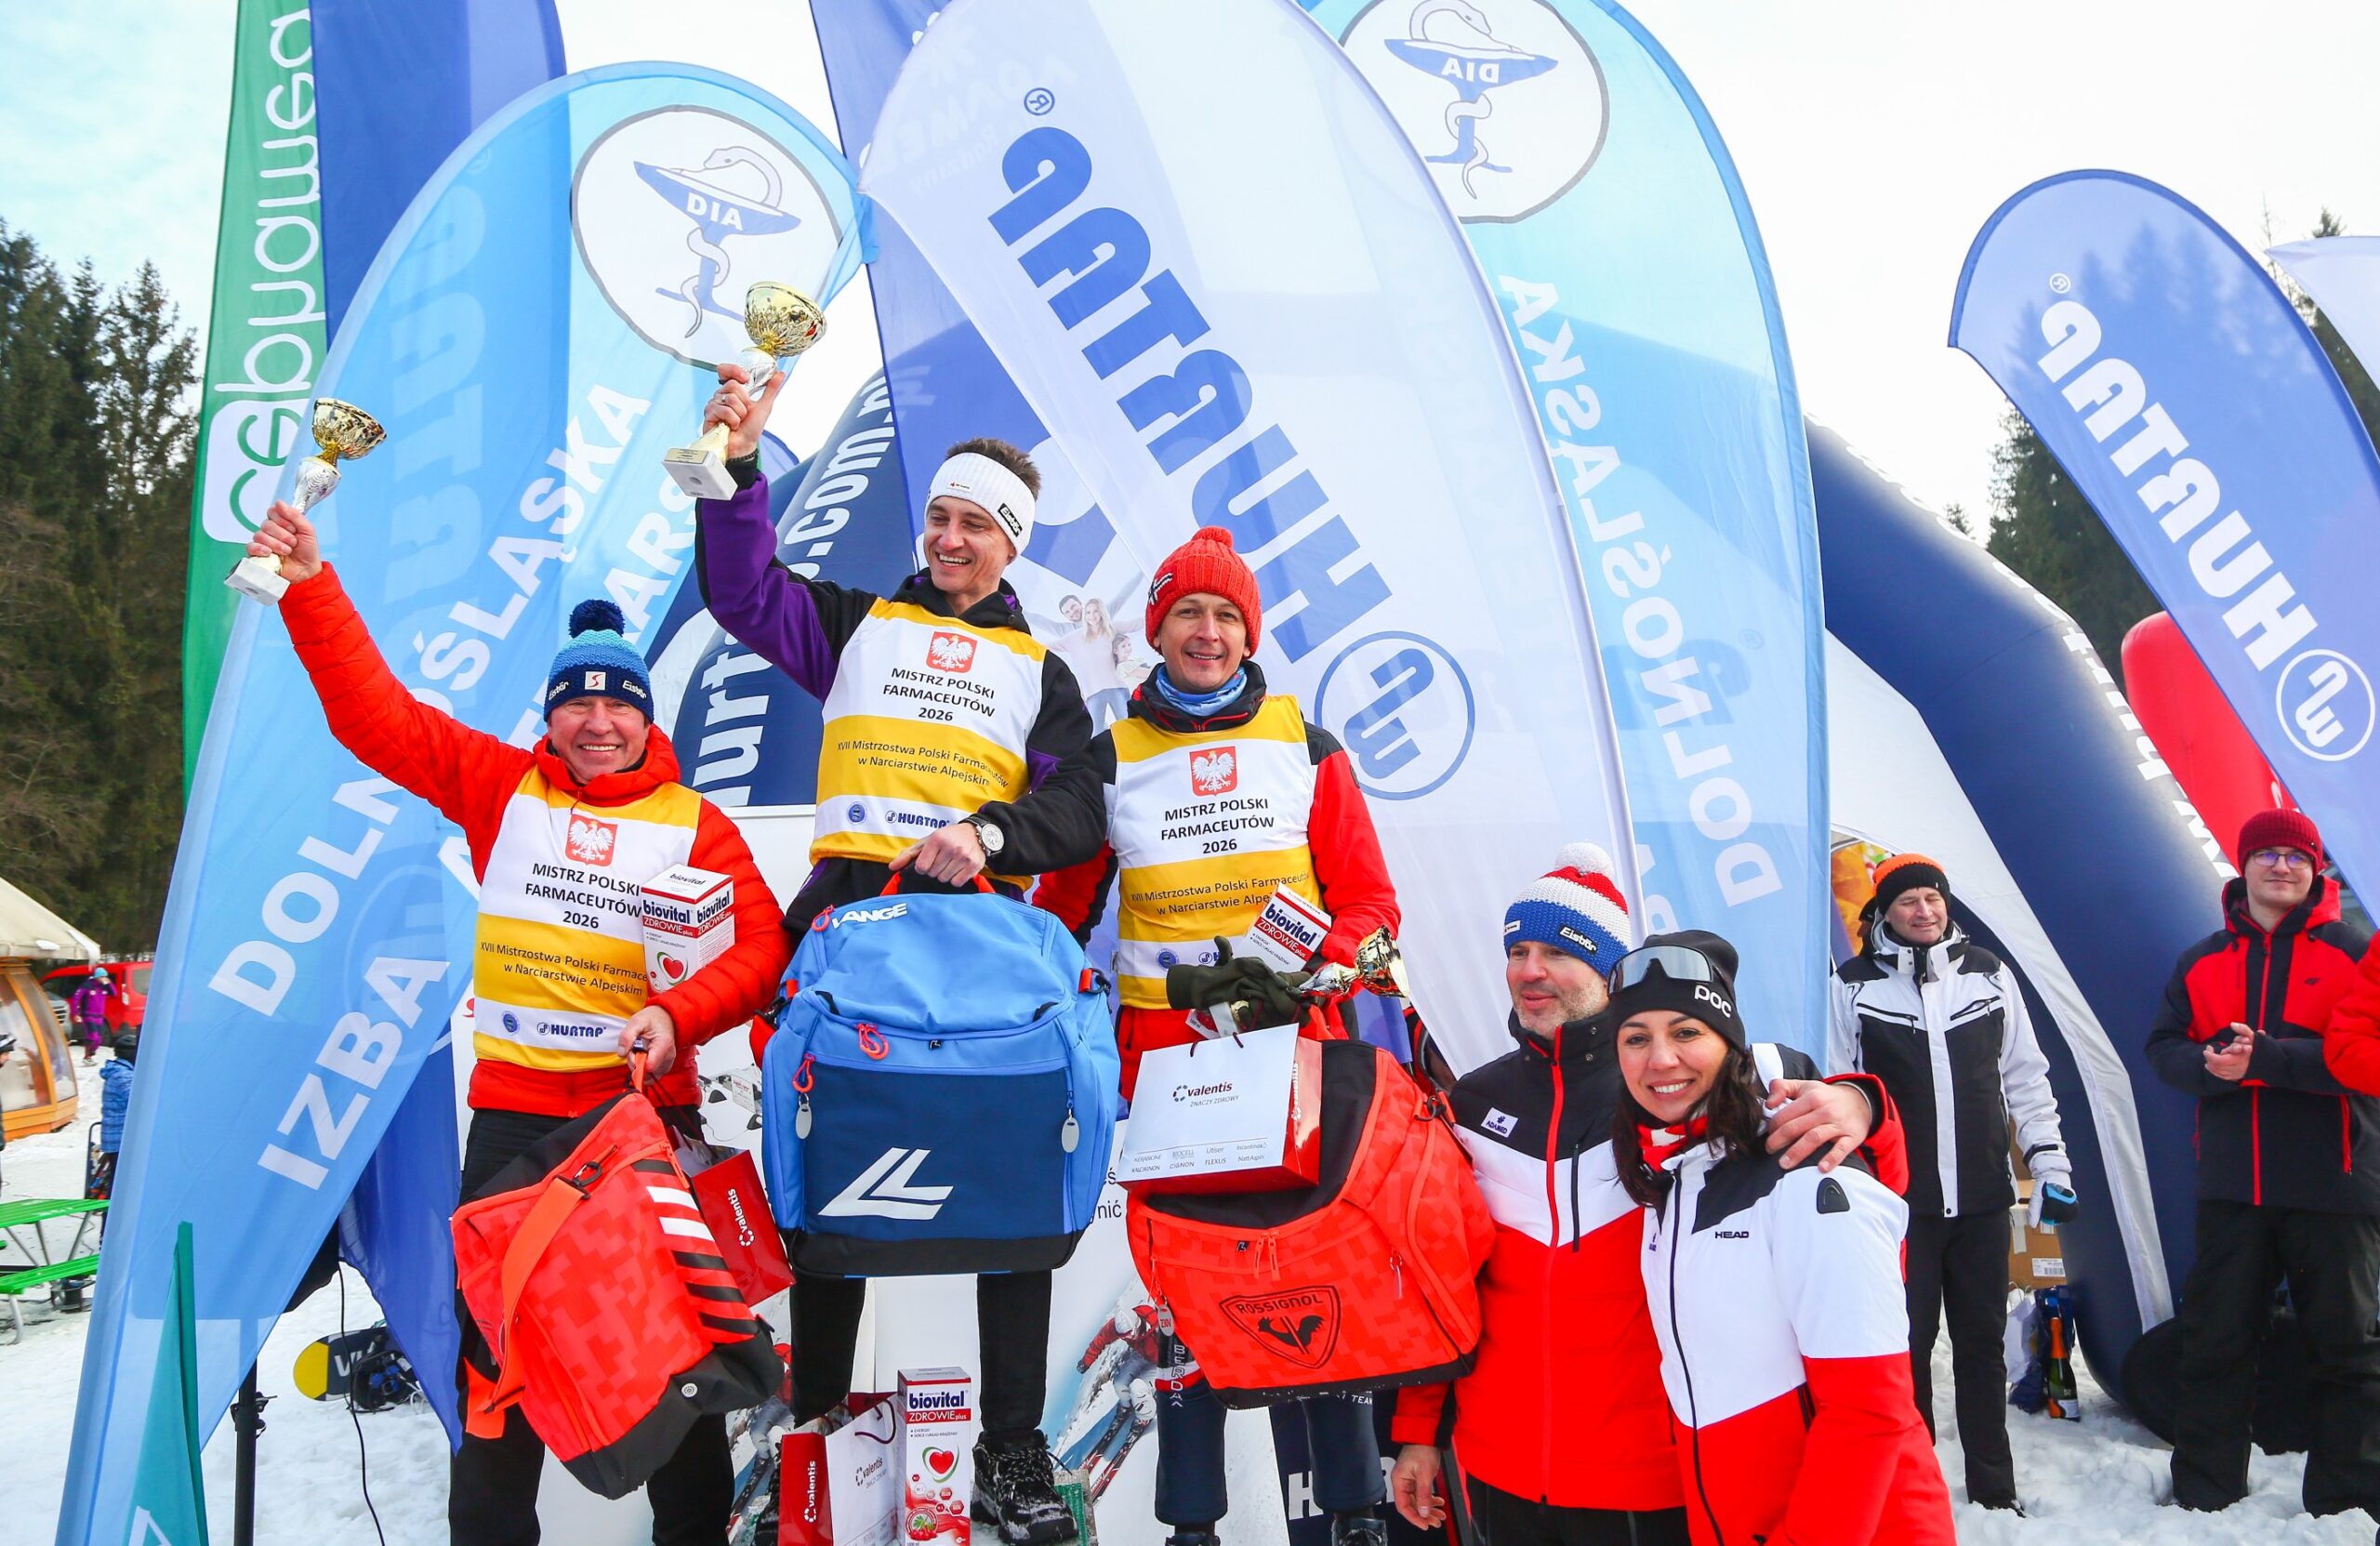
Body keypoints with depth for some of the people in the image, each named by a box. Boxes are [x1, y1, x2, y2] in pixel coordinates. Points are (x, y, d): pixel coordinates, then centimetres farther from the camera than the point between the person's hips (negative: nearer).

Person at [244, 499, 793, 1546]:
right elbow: (374, 713, 2)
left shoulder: (693, 823, 1)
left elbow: (760, 945, -7)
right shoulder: (500, 787, 5)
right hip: (514, 1111, 1)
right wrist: (312, 589, -5)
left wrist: (679, 1015, -21)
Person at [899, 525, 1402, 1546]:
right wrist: (987, 834, -24)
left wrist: (1319, 961, -10)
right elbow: (1064, 904, -4)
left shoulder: (1304, 745, 11)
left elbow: (1368, 902, 10)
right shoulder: (1116, 756, 11)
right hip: (1165, 1046, 0)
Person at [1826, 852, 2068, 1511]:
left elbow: (2026, 1078, 10)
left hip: (1983, 1198, 2)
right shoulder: (1854, 985, -3)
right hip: (1899, 1200, -2)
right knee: (1908, 1345, 4)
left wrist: (2050, 1163, 5)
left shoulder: (1990, 974, 5)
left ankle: (1994, 1488, 25)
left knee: (1983, 1343, 12)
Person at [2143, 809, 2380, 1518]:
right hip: (2231, 1189, 3)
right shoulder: (2203, 960, 10)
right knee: (2214, 1343, 11)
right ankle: (2203, 1496, 23)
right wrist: (2211, 1064, -15)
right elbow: (2164, 1047, 7)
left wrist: (2268, 1057, -22)